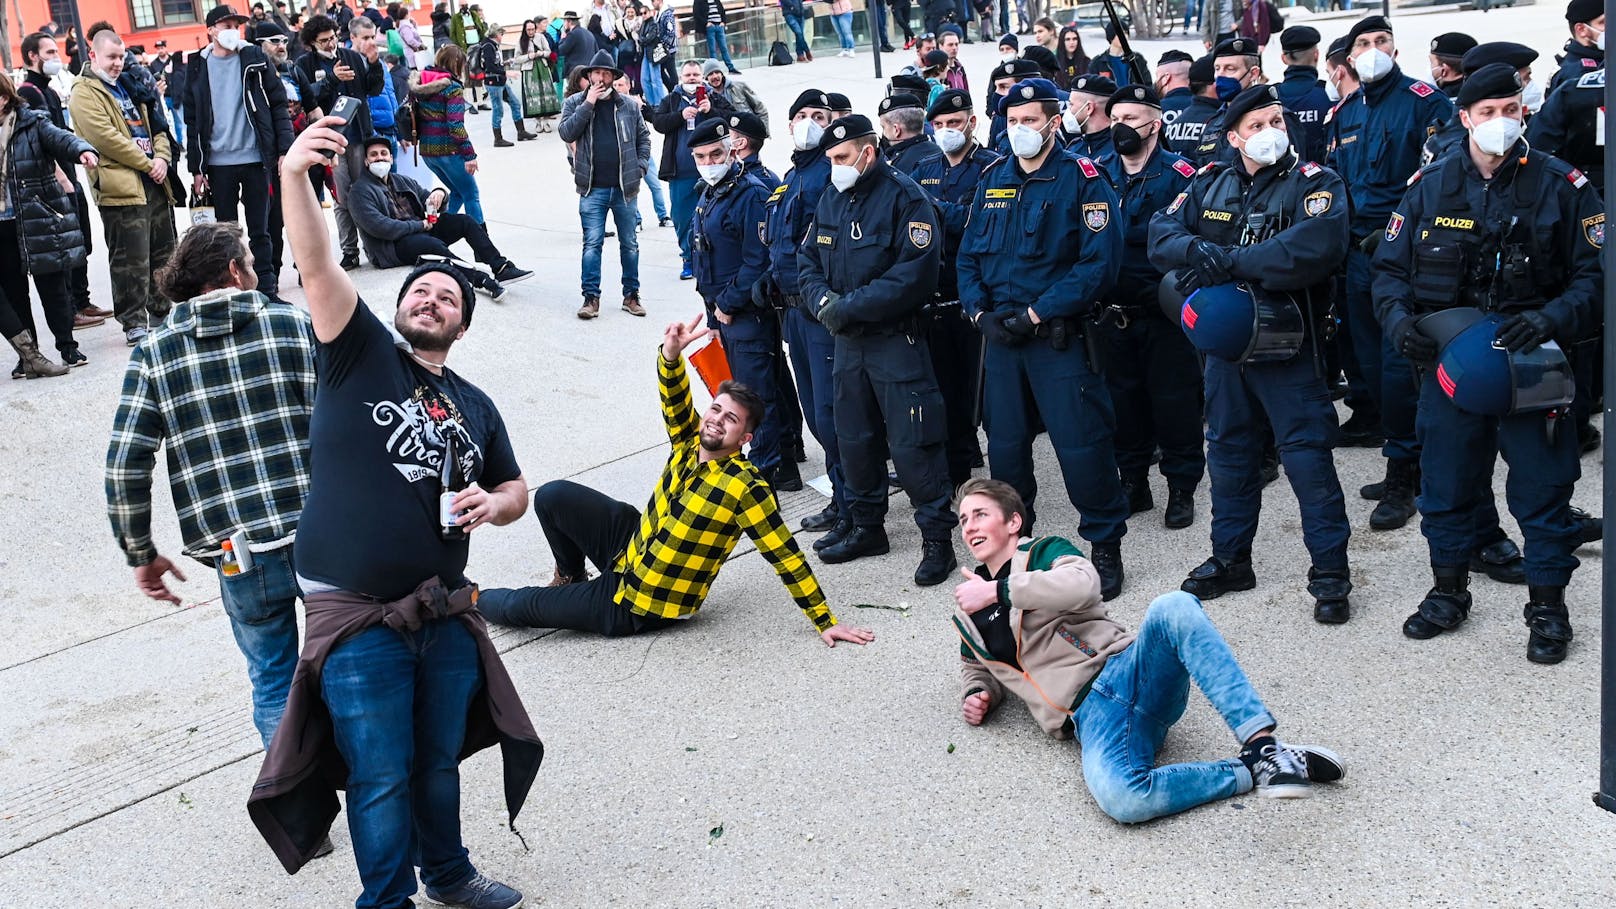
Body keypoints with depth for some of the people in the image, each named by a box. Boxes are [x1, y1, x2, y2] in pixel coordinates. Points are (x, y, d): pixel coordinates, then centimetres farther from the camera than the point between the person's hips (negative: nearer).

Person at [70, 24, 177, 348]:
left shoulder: (128, 87, 20)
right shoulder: (84, 93, -5)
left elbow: (157, 126, 19)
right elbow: (106, 138, -15)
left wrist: (162, 157, -1)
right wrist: (148, 163, -12)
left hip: (154, 182, 8)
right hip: (121, 186, -8)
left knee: (163, 253, 13)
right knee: (131, 260, -7)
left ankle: (162, 312, 23)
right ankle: (134, 322, 0)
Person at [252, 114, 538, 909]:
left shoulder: (474, 406, 13)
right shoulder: (361, 352, -1)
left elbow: (515, 489, 23)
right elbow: (315, 265, -16)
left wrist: (494, 505, -2)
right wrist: (293, 174, -32)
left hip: (446, 611, 5)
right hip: (355, 614, -5)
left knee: (439, 759, 19)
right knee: (382, 775, 2)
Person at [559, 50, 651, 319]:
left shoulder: (629, 105, 6)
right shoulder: (574, 103, 3)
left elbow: (644, 137, 13)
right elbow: (566, 133, -11)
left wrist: (640, 166, 1)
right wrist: (588, 103, -14)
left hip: (625, 187, 2)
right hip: (593, 189, -2)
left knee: (630, 244, 8)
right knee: (592, 244, -3)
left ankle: (631, 295, 18)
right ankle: (591, 297, 2)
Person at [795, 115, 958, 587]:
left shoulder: (905, 197, -13)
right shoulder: (831, 200, 10)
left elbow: (915, 274, -21)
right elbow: (807, 259, 12)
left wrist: (850, 306, -21)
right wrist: (822, 299, -10)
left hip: (896, 339, -7)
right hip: (847, 341, 7)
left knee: (911, 443, -7)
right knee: (854, 438, 15)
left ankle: (937, 539, 2)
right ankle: (866, 527, 30)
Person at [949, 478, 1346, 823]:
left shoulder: (1043, 551, 11)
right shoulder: (967, 616, 23)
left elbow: (1083, 585, -12)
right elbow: (978, 668, 42)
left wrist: (998, 590, -8)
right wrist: (978, 695, 18)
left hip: (1126, 670, -1)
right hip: (1090, 716, 1)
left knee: (1172, 608, -38)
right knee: (1119, 798, -36)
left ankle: (1263, 746, -40)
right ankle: (1251, 771, -19)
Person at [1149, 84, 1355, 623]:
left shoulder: (1312, 183, -8)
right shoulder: (1210, 185, 8)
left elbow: (1318, 245, -27)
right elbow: (1163, 232, -3)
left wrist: (1230, 261, -26)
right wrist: (1200, 252, -25)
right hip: (1223, 341, 5)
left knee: (1307, 454, -4)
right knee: (1228, 451, 15)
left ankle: (1330, 573, 6)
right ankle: (1230, 559, 29)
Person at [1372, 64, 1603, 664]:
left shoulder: (1560, 186, -3)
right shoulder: (1430, 185, 3)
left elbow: (1596, 273, -4)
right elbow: (1390, 266, 7)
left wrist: (1552, 320, -21)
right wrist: (1399, 318, -12)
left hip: (1531, 367, -2)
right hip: (1447, 364, 2)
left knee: (1542, 490, 4)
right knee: (1445, 486, 13)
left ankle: (1548, 608, 19)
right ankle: (1449, 592, 31)